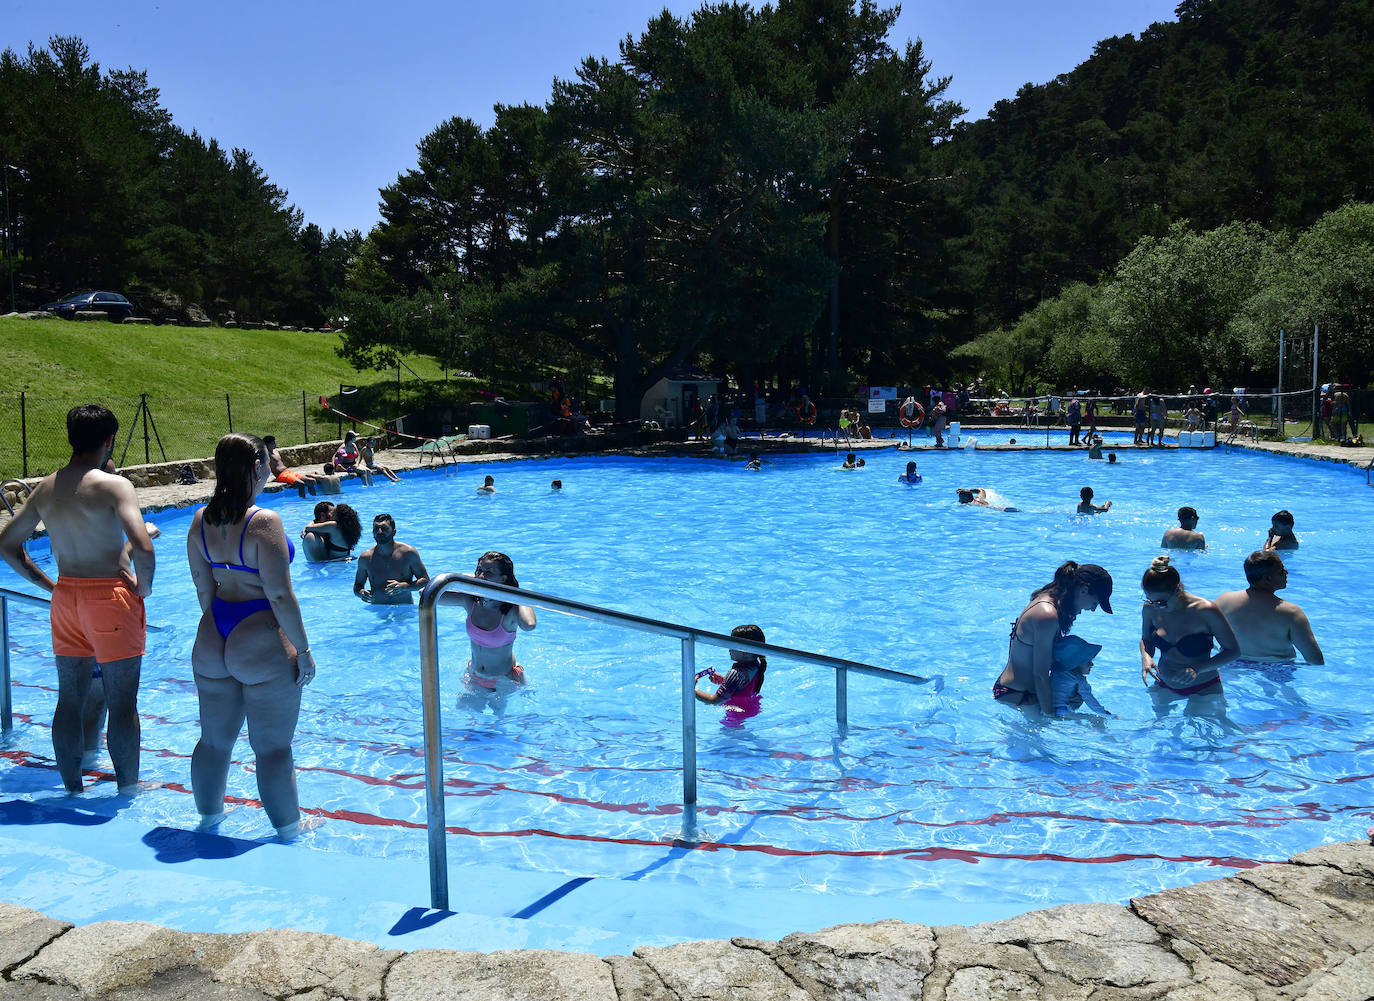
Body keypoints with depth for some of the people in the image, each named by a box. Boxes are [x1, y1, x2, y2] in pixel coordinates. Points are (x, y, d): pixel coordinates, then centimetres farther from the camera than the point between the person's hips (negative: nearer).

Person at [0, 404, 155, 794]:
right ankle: (128, 791, 13)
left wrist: (47, 584, 16)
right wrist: (143, 587, -10)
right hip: (110, 597, -6)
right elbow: (143, 549, -27)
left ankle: (71, 789, 26)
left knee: (69, 700, 15)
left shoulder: (44, 488, 5)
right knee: (122, 704, 4)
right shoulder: (114, 486, -16)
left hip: (65, 598, 7)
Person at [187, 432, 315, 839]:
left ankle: (209, 817, 37)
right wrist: (303, 649, -11)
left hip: (212, 643, 7)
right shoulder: (264, 522, -18)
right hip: (262, 644, -7)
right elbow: (280, 595, -19)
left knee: (214, 741, 20)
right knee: (273, 748, 5)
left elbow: (203, 589, 10)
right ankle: (288, 830, 18)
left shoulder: (201, 520, 3)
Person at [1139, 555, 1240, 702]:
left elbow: (1233, 650, -14)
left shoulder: (1205, 611, -22)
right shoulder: (1150, 609, -10)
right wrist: (1145, 656, -16)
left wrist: (1198, 668, -27)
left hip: (1203, 689, -3)